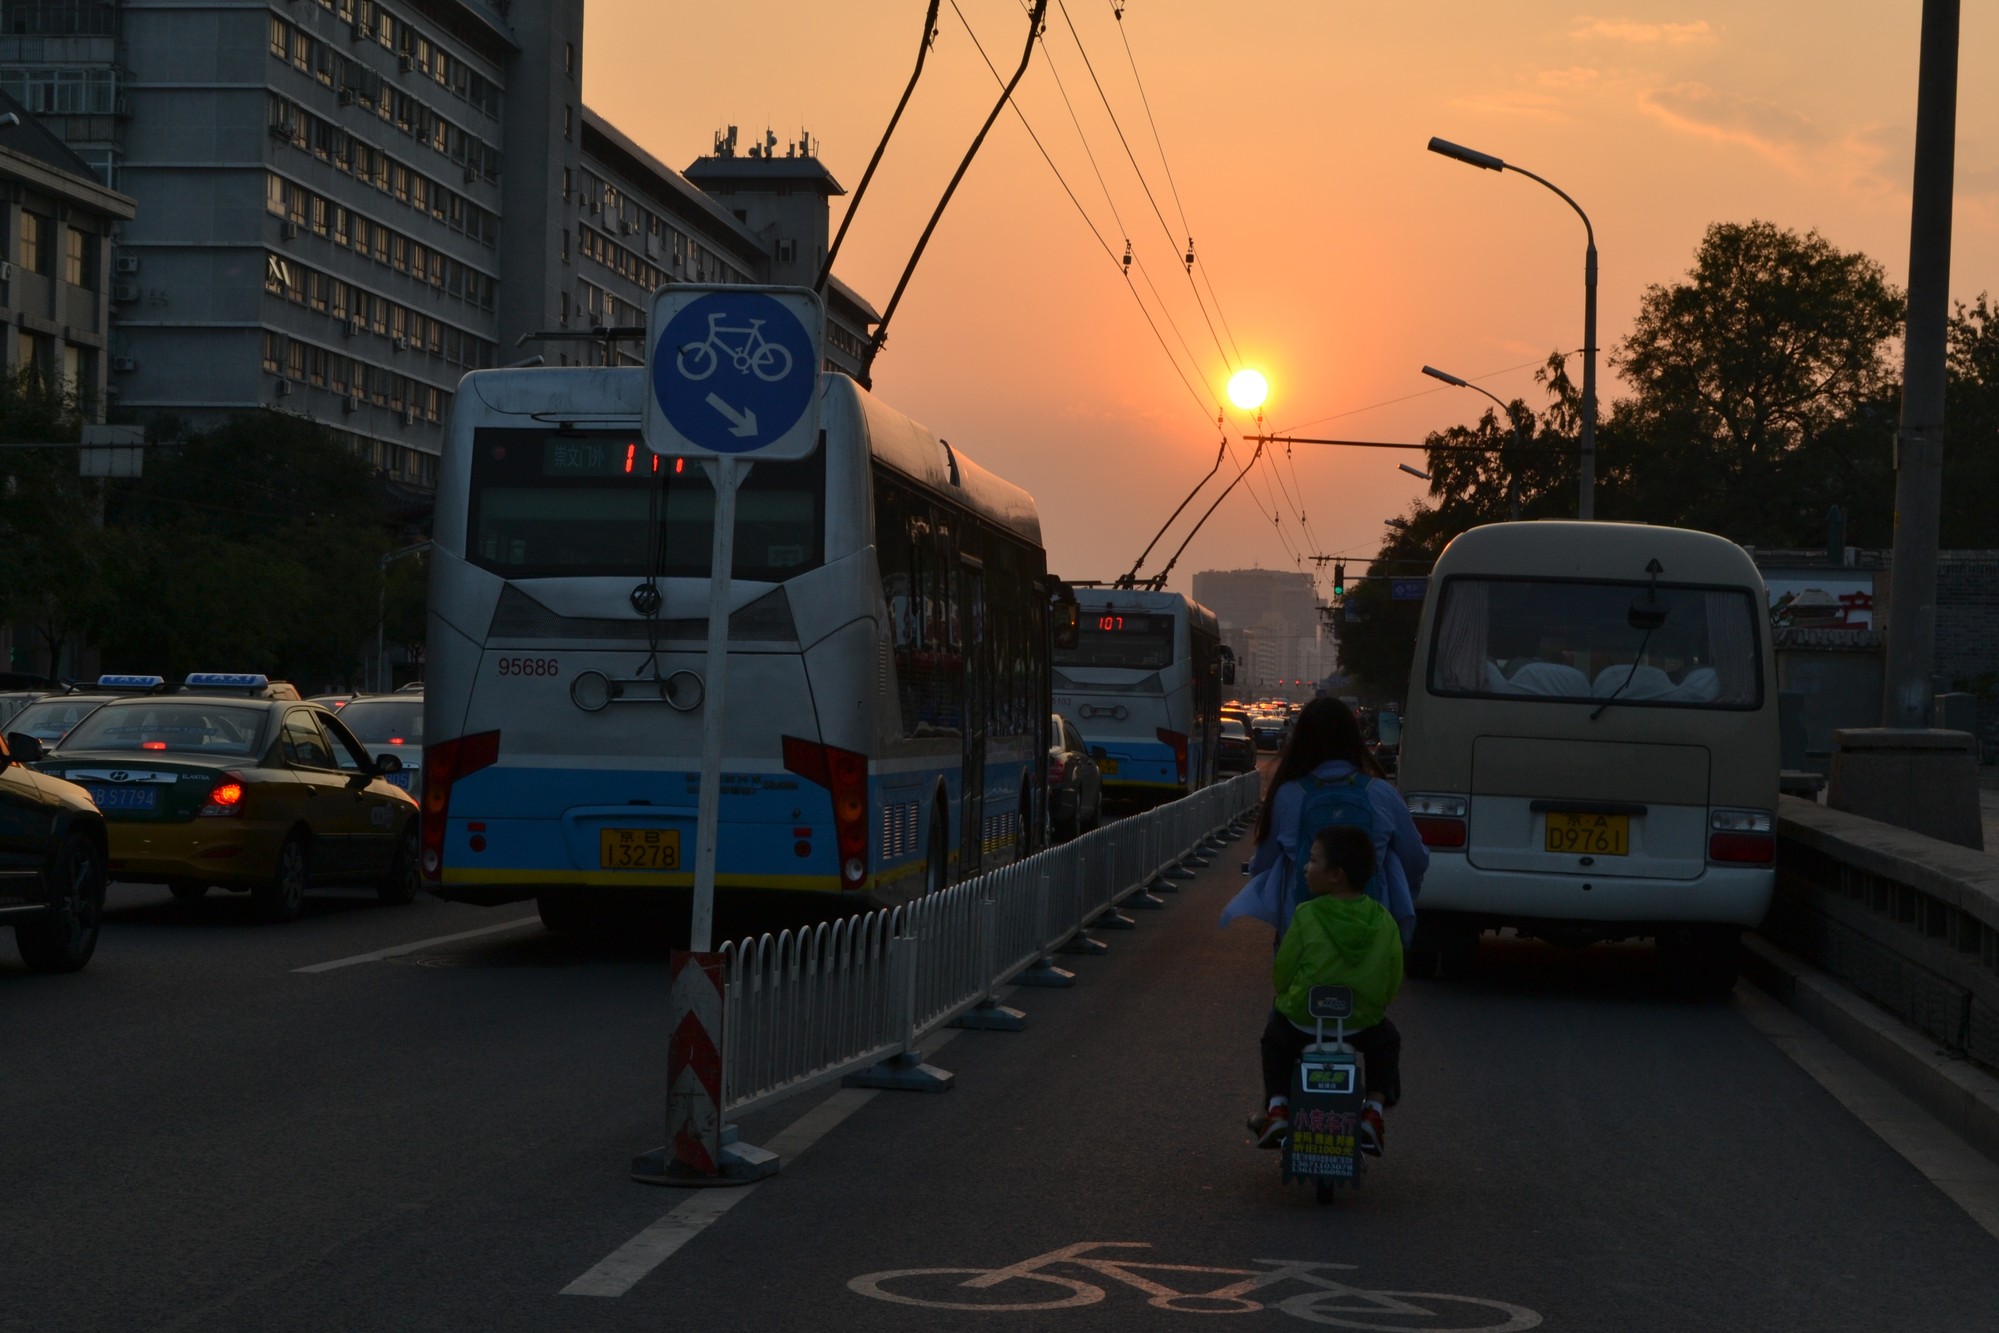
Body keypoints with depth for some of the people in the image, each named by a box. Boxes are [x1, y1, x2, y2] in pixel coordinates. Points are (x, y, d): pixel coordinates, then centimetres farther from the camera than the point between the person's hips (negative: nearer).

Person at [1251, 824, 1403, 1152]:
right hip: (1362, 1023, 1)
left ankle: (1277, 1106, 16)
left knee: (1274, 1036, 32)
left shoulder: (1306, 917, -16)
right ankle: (1373, 1110, 18)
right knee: (1387, 1040, 33)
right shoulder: (1384, 923, -8)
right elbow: (1392, 986, 0)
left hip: (1301, 1018, -1)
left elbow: (1281, 976, -7)